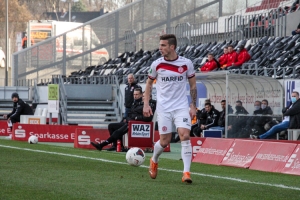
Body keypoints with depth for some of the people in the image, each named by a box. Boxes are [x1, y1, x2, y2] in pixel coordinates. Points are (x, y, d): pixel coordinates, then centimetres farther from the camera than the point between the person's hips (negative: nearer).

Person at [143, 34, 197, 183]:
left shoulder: (186, 64, -4)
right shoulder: (157, 64, -2)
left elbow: (193, 85, 7)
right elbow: (149, 83, 12)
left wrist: (193, 106, 2)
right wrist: (146, 104, 3)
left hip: (181, 106, 0)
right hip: (164, 108, 1)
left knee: (185, 136, -17)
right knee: (164, 141, 1)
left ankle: (186, 172, -16)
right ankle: (154, 161, 33)